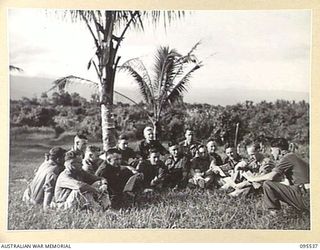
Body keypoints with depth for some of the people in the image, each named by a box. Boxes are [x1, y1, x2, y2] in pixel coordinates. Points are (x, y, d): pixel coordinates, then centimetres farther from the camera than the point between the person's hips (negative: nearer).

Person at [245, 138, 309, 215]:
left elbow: (271, 176, -17)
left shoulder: (287, 157, -9)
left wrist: (254, 179, -1)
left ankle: (274, 212, -2)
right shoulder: (292, 157, 20)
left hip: (305, 197, -10)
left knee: (268, 184, -13)